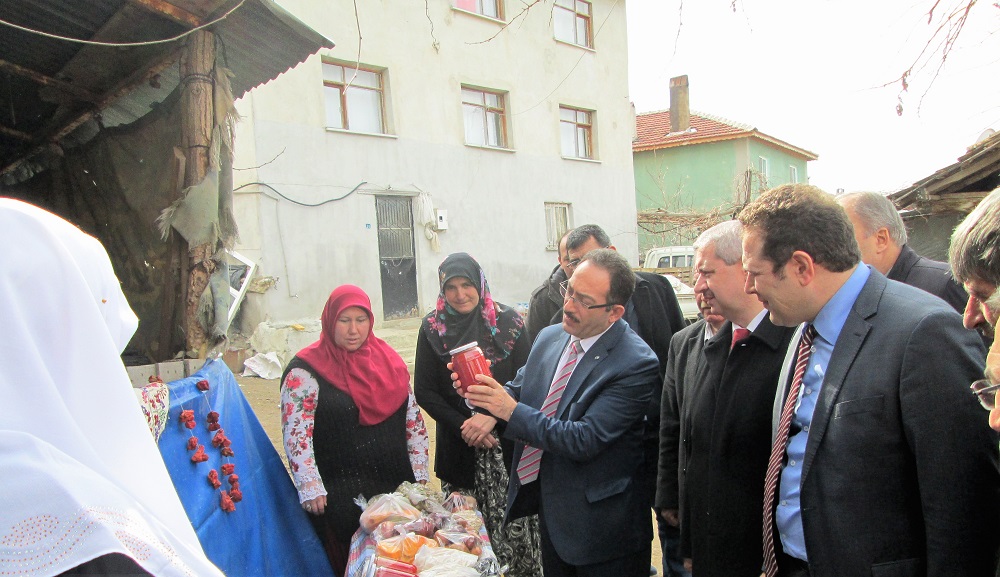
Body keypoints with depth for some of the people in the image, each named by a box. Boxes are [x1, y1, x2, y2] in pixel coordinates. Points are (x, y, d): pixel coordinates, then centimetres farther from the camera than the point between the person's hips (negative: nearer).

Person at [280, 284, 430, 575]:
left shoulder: (388, 360, 6)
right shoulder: (305, 371, -7)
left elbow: (413, 420, 9)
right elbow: (295, 434, -11)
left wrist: (419, 473, 7)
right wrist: (311, 488, -15)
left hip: (397, 485, 4)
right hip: (340, 496, -4)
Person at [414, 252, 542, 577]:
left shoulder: (508, 321, -1)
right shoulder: (433, 327, 2)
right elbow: (424, 391, 2)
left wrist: (493, 416, -16)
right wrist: (463, 426, -9)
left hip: (507, 439, -1)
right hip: (458, 443, 1)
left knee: (516, 520, -3)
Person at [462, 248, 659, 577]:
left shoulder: (636, 364, -25)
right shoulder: (549, 337, -2)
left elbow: (584, 440, -28)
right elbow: (518, 393, 7)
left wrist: (512, 411, -27)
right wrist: (482, 391, -14)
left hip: (598, 522, -6)